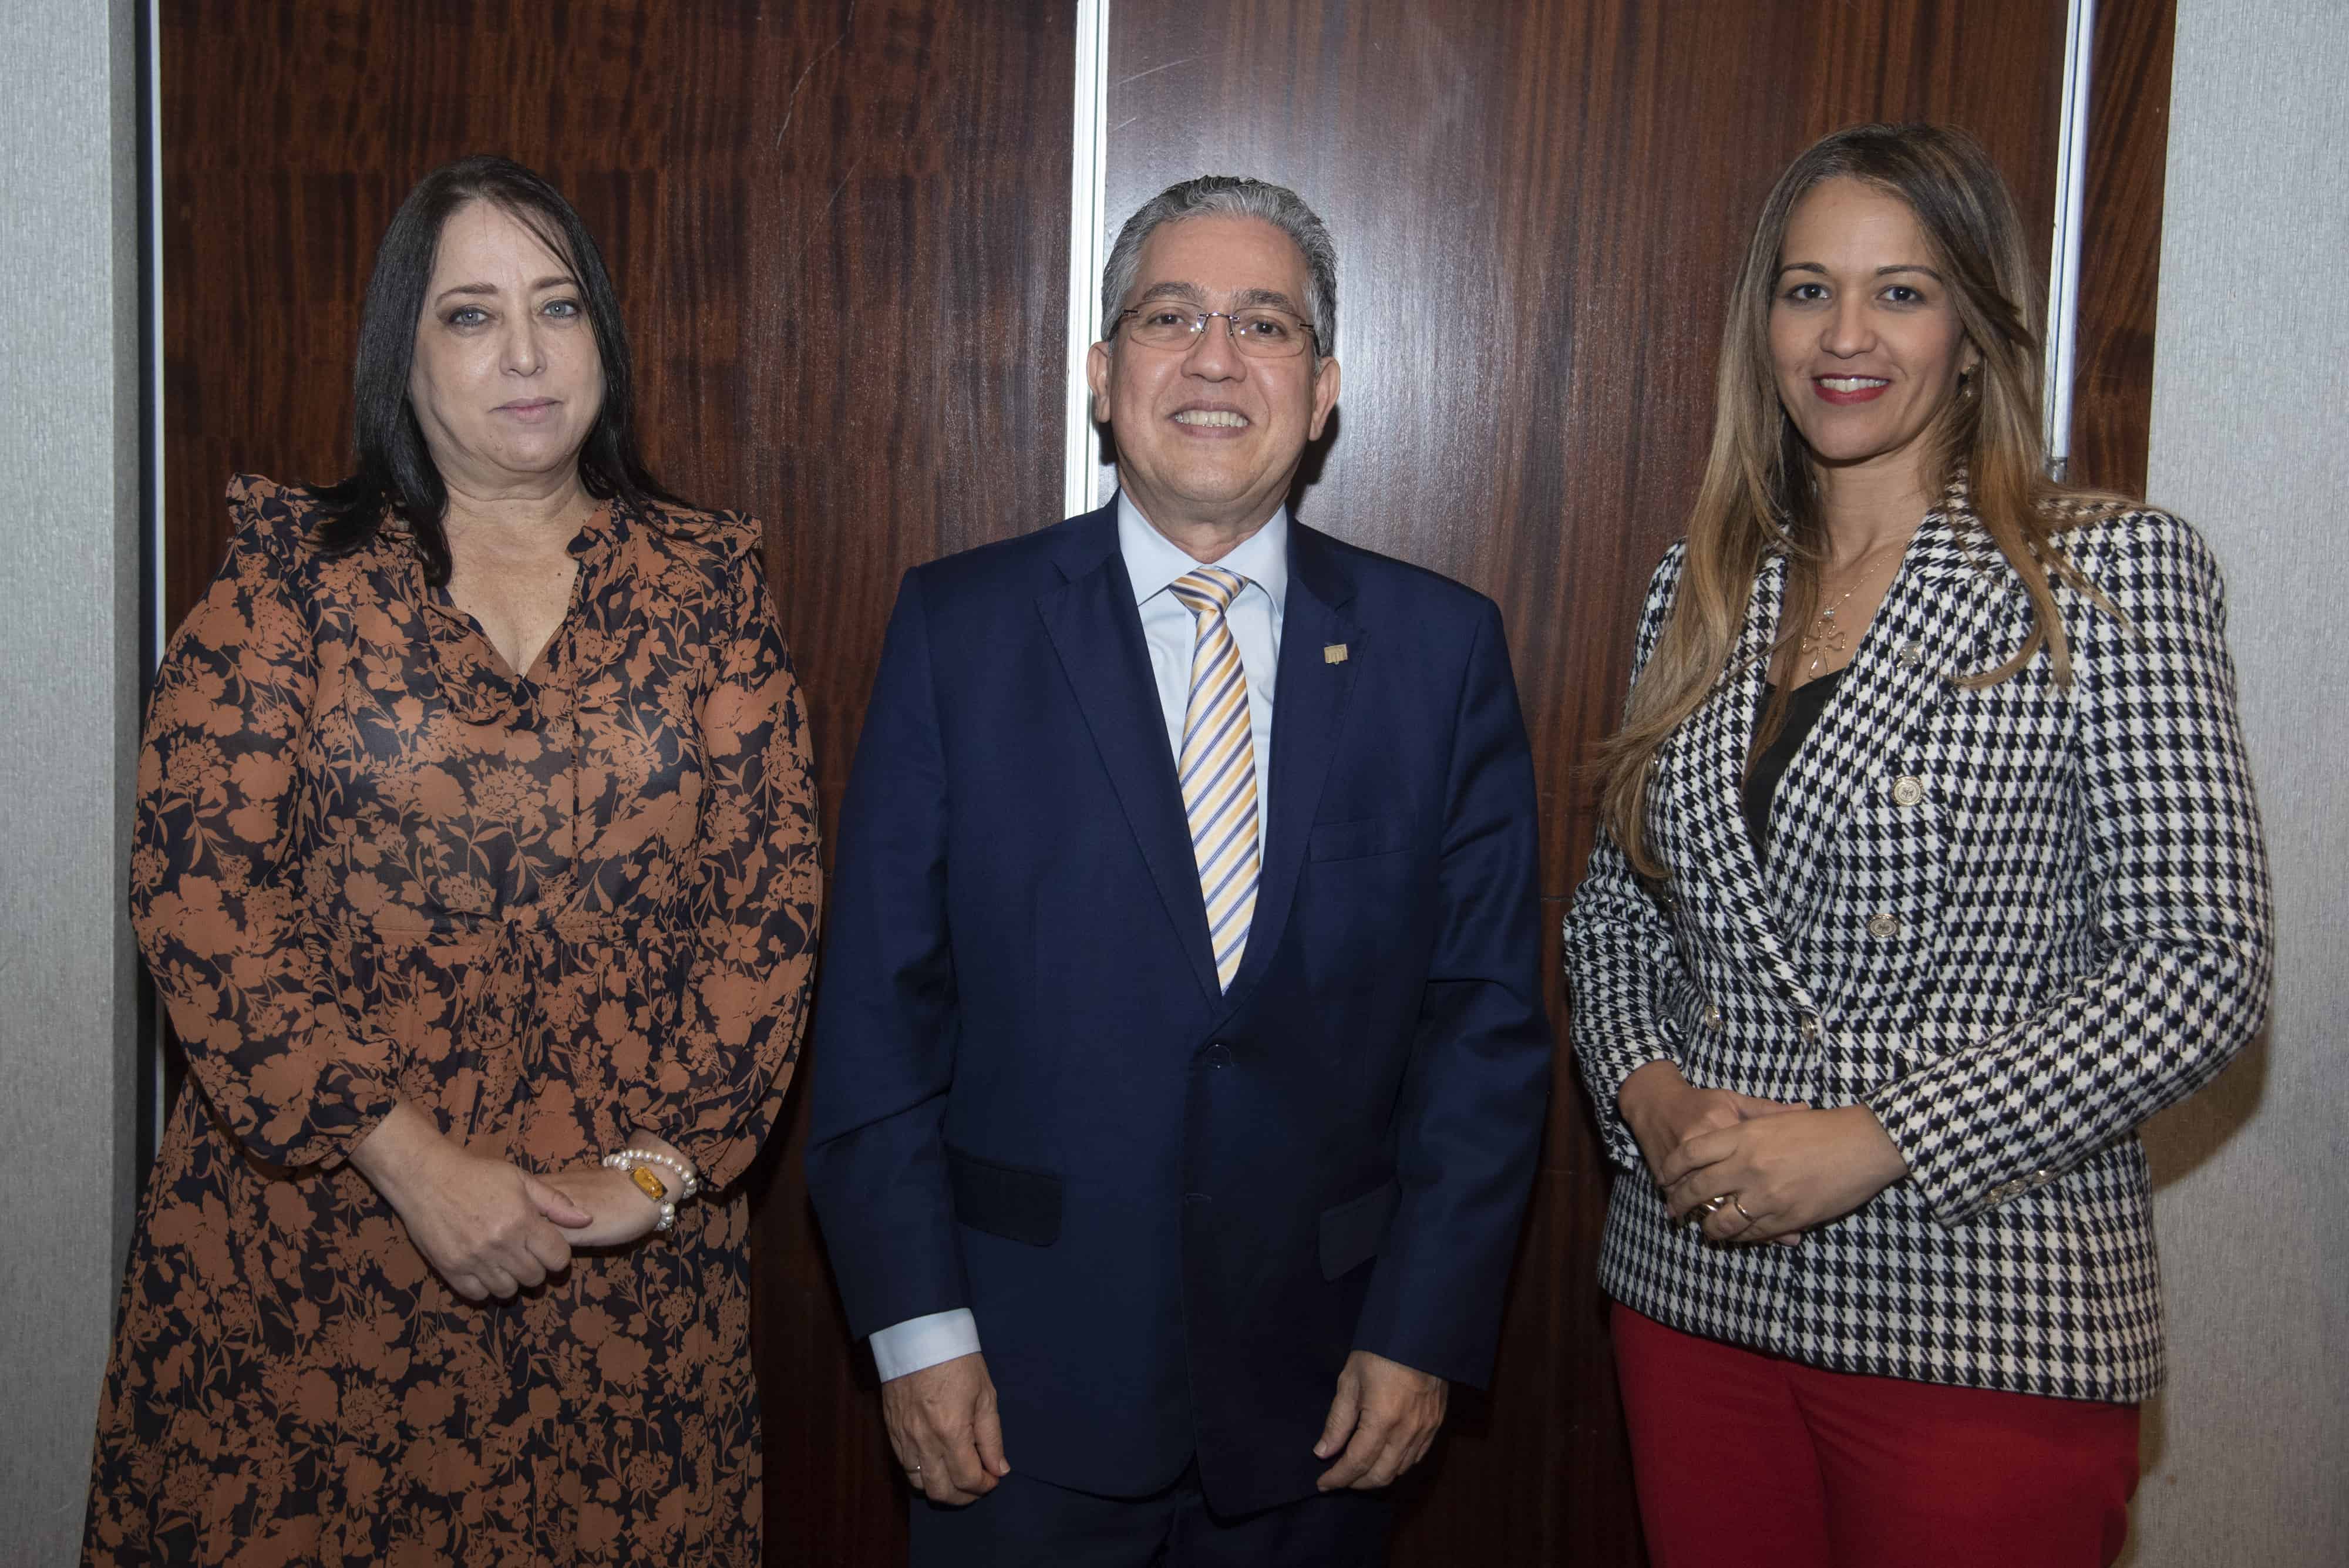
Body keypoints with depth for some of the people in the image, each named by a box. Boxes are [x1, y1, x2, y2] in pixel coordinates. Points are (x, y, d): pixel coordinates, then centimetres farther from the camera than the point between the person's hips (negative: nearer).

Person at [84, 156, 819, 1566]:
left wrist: (664, 1159, -9)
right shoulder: (290, 580, 2)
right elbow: (195, 887, -6)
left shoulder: (708, 585, 5)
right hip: (317, 1252, -1)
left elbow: (773, 892, 1)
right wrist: (410, 1159, -13)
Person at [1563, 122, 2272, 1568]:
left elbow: (2202, 963, -12)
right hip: (1695, 1284, 4)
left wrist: (1874, 1143, -18)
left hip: (1989, 1321, -4)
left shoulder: (2112, 568, -7)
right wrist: (1647, 1092, -6)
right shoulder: (1705, 585, 8)